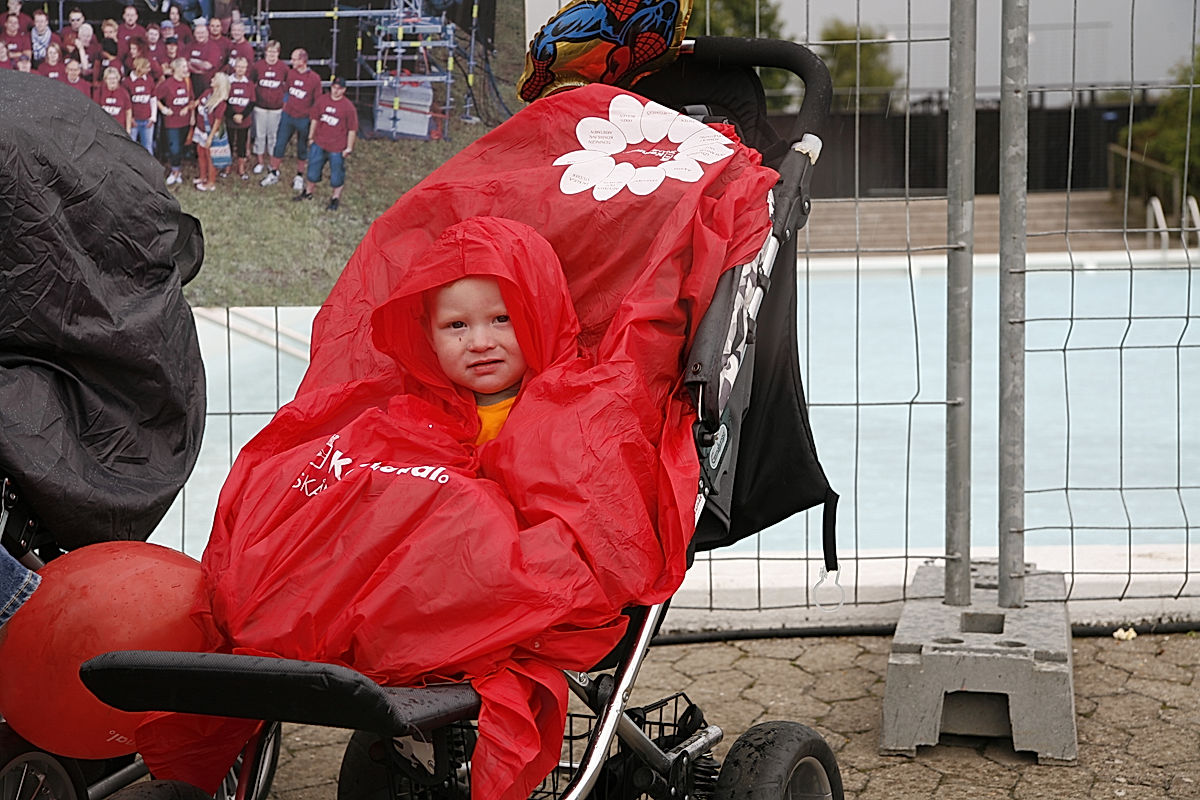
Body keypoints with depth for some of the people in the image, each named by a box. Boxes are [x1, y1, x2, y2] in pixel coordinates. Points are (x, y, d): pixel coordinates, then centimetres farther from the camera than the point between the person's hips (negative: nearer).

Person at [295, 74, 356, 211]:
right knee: (313, 169, 16)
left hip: (337, 148, -4)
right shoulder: (322, 100, 0)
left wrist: (349, 147, -7)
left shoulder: (349, 107, -13)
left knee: (337, 175, 7)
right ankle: (308, 192, 36)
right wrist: (311, 138, 12)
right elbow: (315, 119, 10)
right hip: (319, 144, 4)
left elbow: (352, 129, -8)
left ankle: (335, 199, 24)